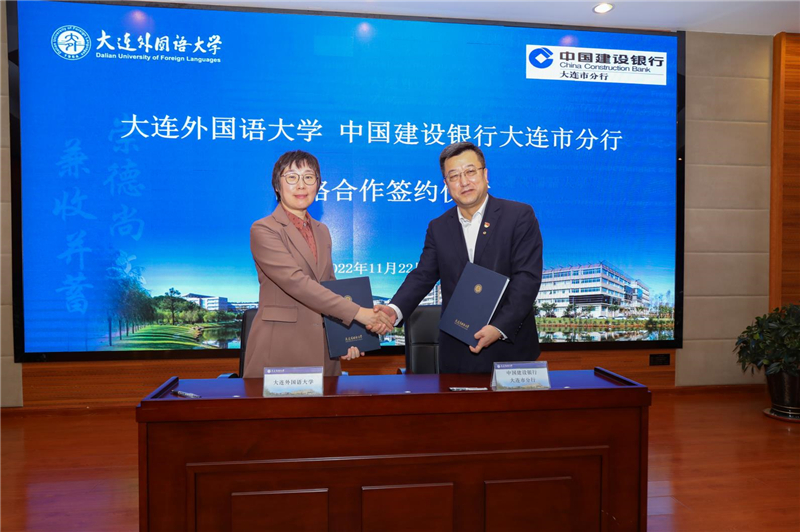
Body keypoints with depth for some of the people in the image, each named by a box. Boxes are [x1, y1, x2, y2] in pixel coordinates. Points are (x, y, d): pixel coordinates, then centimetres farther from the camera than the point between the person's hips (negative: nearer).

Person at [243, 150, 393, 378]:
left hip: (323, 349, 5)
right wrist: (356, 312, -24)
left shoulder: (322, 231, 14)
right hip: (279, 350, -5)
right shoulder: (263, 230, -7)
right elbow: (296, 282, -20)